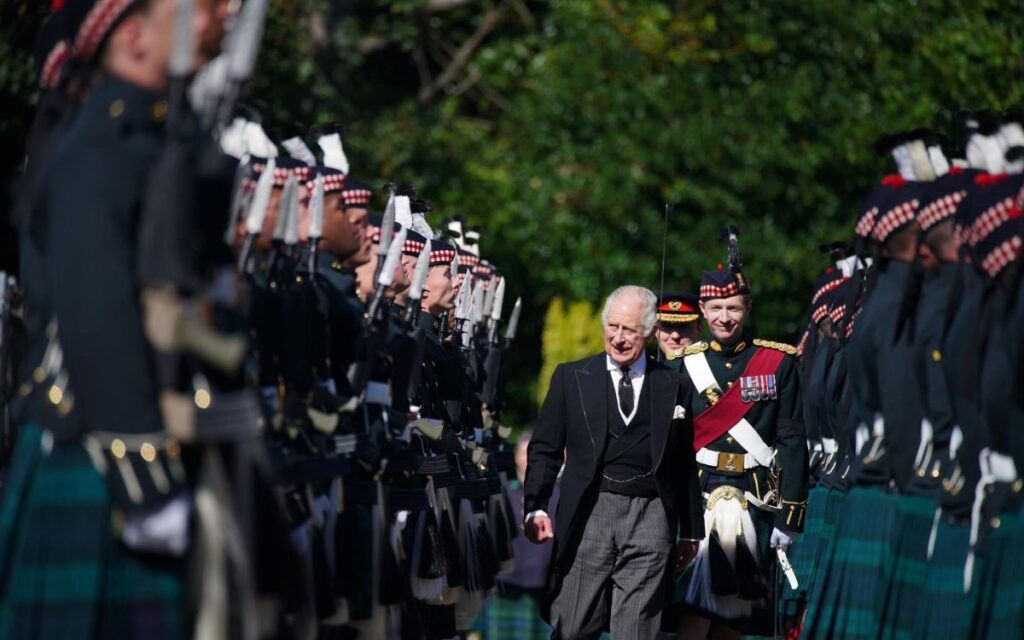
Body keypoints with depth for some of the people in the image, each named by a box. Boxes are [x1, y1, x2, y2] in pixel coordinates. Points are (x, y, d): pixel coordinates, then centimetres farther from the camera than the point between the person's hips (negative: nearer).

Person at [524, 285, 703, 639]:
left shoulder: (673, 386, 10)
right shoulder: (571, 377, 8)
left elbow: (684, 465, 14)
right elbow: (544, 448, 6)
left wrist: (690, 531, 16)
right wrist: (535, 508, -7)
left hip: (650, 517, 0)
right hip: (588, 514, 0)